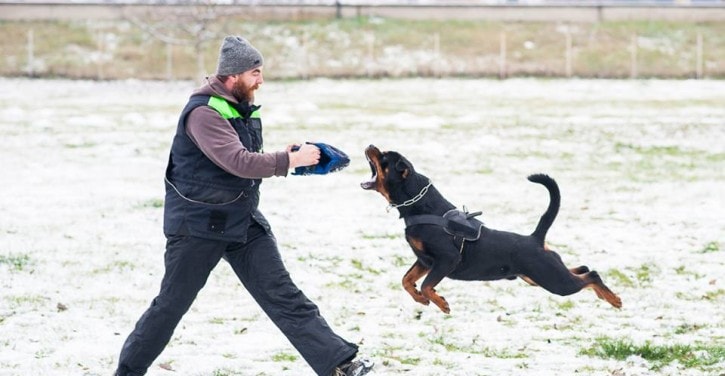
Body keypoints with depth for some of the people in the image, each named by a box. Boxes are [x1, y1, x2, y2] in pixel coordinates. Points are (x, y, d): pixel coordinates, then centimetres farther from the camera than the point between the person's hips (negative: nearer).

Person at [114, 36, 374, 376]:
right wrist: (290, 161, -22)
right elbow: (239, 162, -28)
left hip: (243, 220, 7)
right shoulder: (204, 112, -20)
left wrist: (284, 156, 1)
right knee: (171, 304, 3)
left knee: (285, 297, 0)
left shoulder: (242, 107, 8)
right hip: (198, 225, -7)